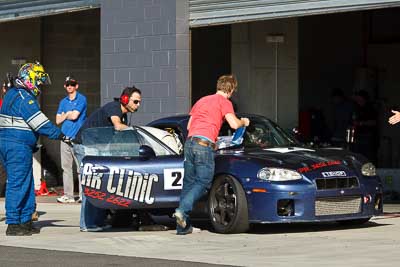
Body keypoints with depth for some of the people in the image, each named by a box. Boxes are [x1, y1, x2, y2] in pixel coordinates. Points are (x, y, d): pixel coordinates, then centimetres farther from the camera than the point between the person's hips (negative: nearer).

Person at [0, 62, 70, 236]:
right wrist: (60, 136, -19)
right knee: (17, 184, -7)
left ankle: (26, 222, 18)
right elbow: (40, 122, -20)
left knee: (26, 184, 14)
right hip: (18, 145, -10)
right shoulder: (23, 97, -14)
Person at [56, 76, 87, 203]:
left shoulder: (81, 99, 0)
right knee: (66, 167, 5)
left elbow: (74, 116, -10)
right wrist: (68, 114, 0)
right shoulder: (63, 102, 17)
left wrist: (65, 115, 7)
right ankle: (68, 195, 8)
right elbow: (58, 120, 12)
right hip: (65, 137, 6)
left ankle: (83, 194, -8)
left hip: (77, 137, -6)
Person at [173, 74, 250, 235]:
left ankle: (183, 226, 6)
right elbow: (234, 124, -7)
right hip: (204, 144, -7)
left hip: (189, 142, 7)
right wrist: (244, 122, 15)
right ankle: (182, 210, -21)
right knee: (203, 182, -2)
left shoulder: (202, 100, 27)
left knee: (189, 182, 9)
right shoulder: (224, 102, 5)